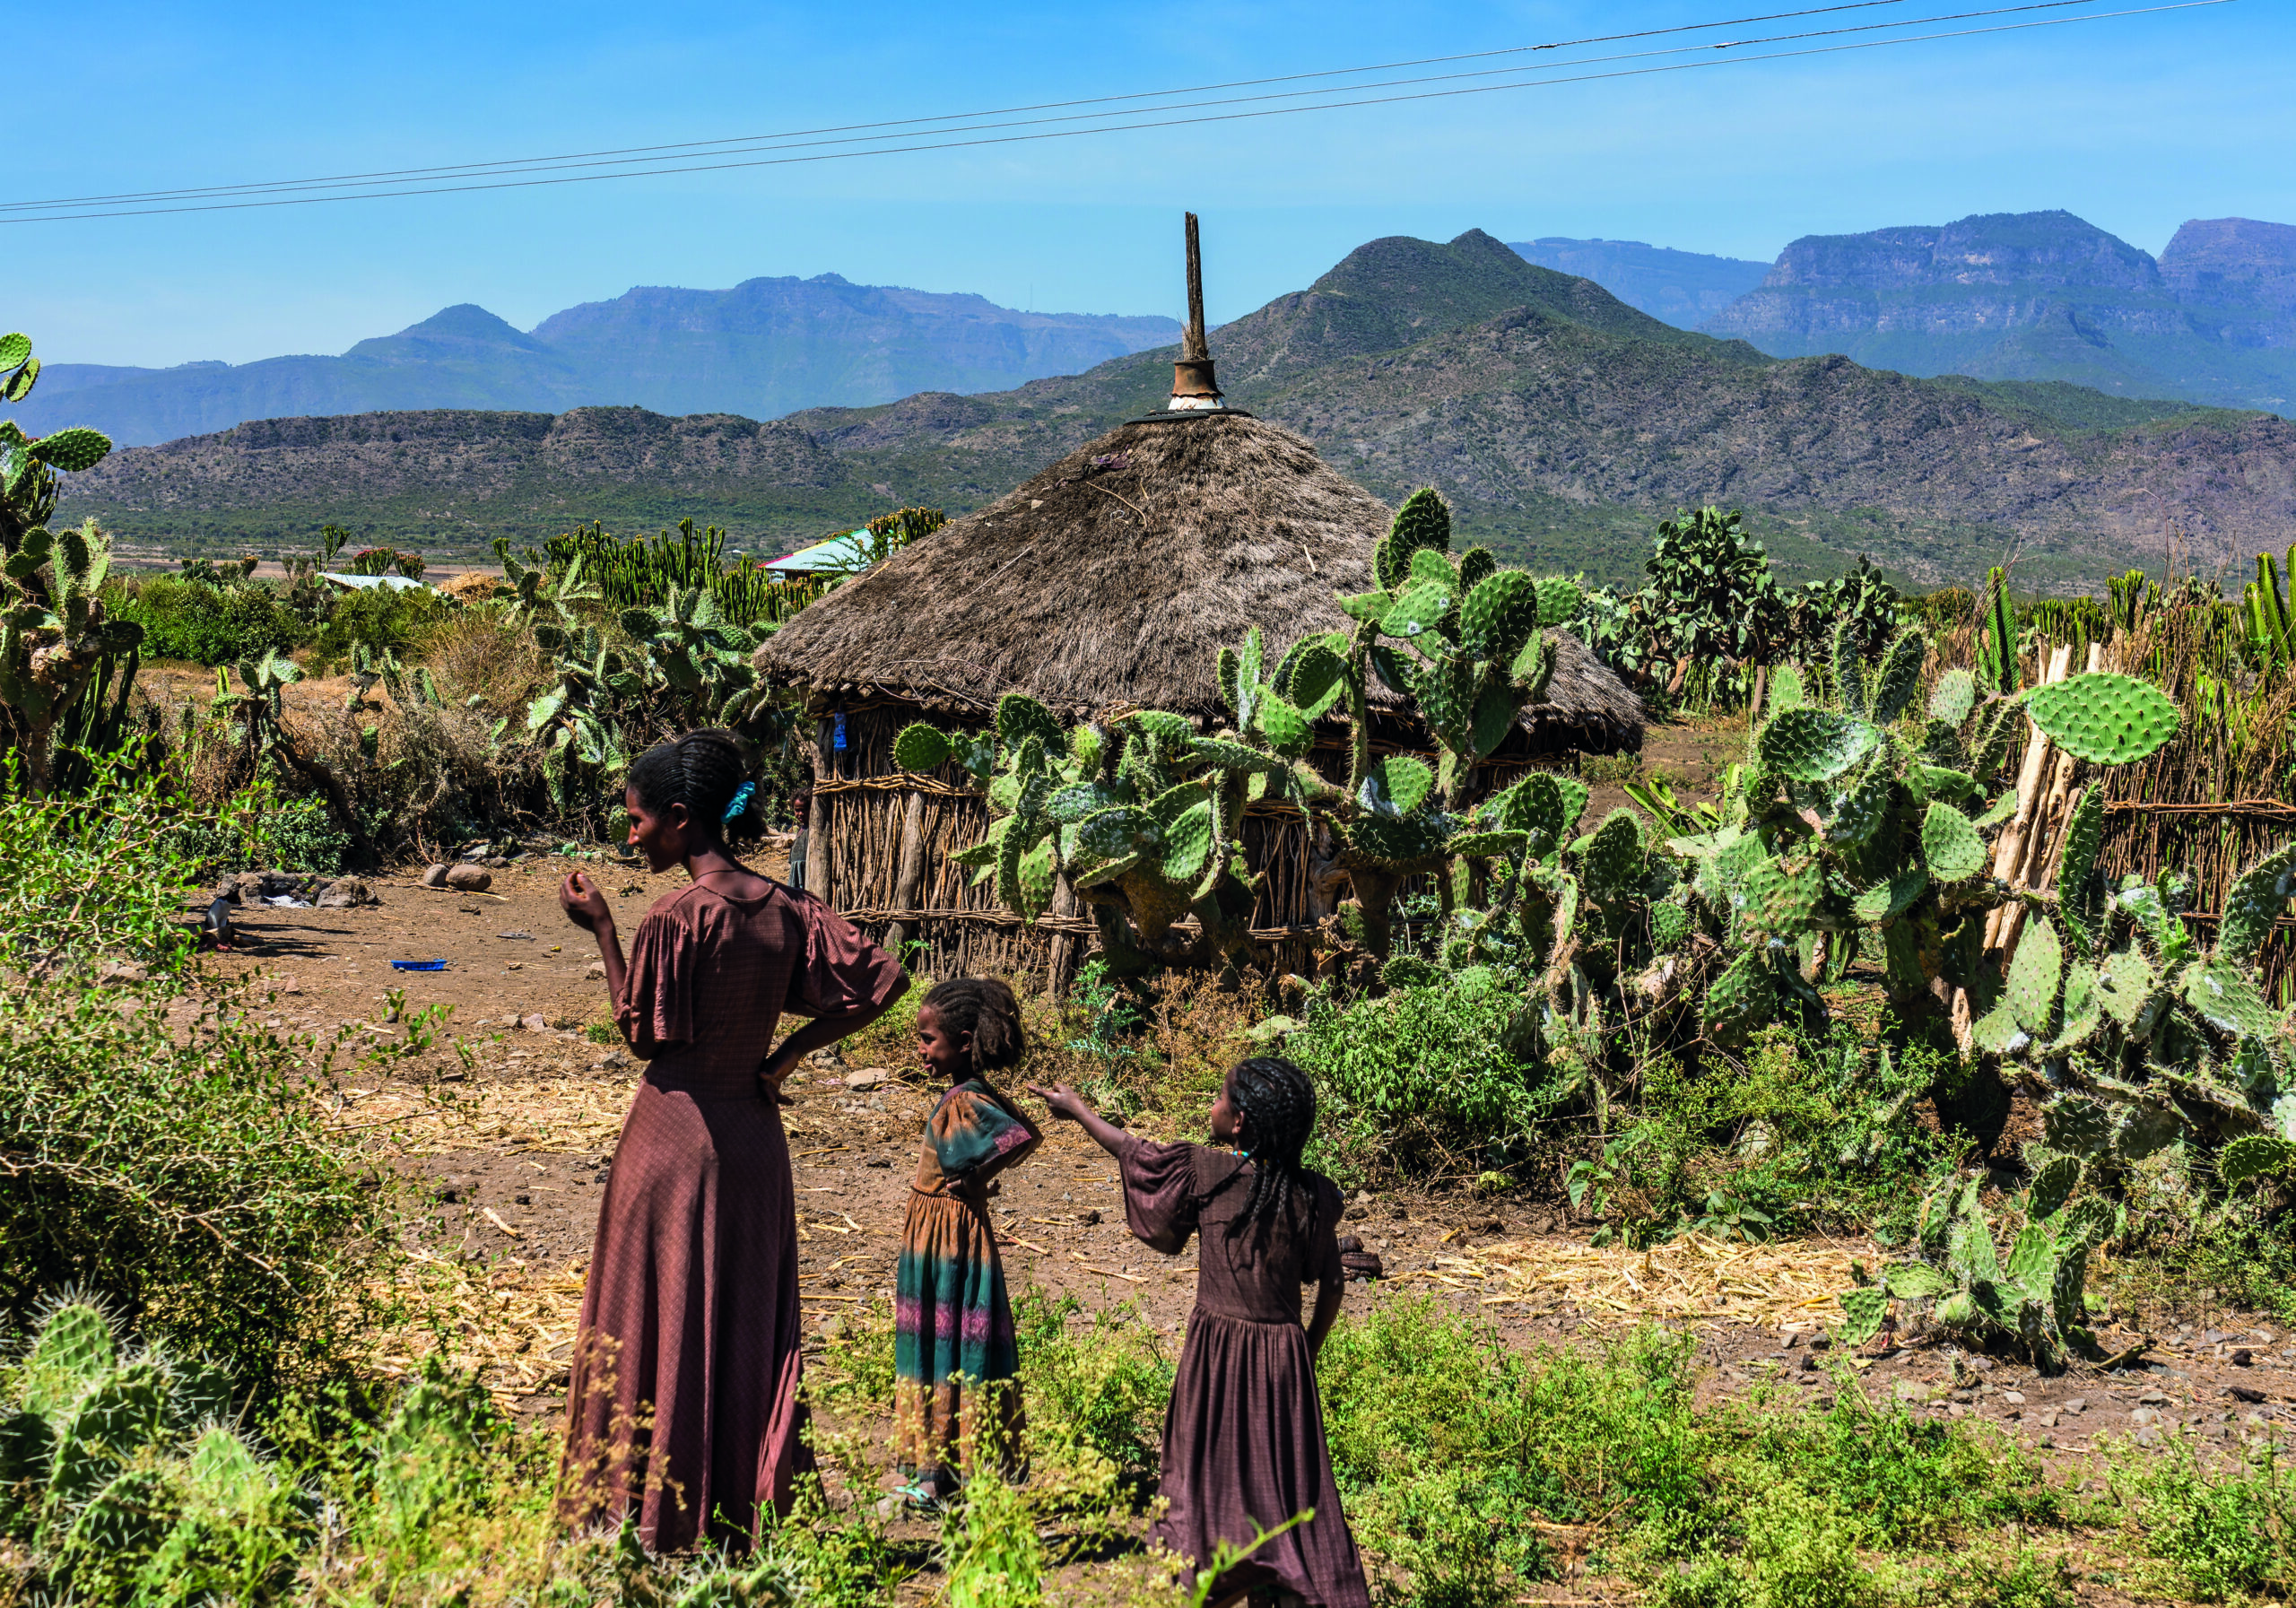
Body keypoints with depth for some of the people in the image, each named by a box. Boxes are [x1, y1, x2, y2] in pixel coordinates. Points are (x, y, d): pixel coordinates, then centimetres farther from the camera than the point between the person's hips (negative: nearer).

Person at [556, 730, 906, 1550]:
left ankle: (650, 1514, 14)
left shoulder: (677, 915, -17)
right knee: (749, 1326, 14)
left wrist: (601, 927, -5)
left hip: (676, 1136, -6)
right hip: (756, 1139, 6)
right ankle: (747, 1506, 22)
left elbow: (642, 1035, -9)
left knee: (657, 1324, 6)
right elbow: (881, 981, -1)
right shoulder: (785, 909, 1)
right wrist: (786, 1055, 2)